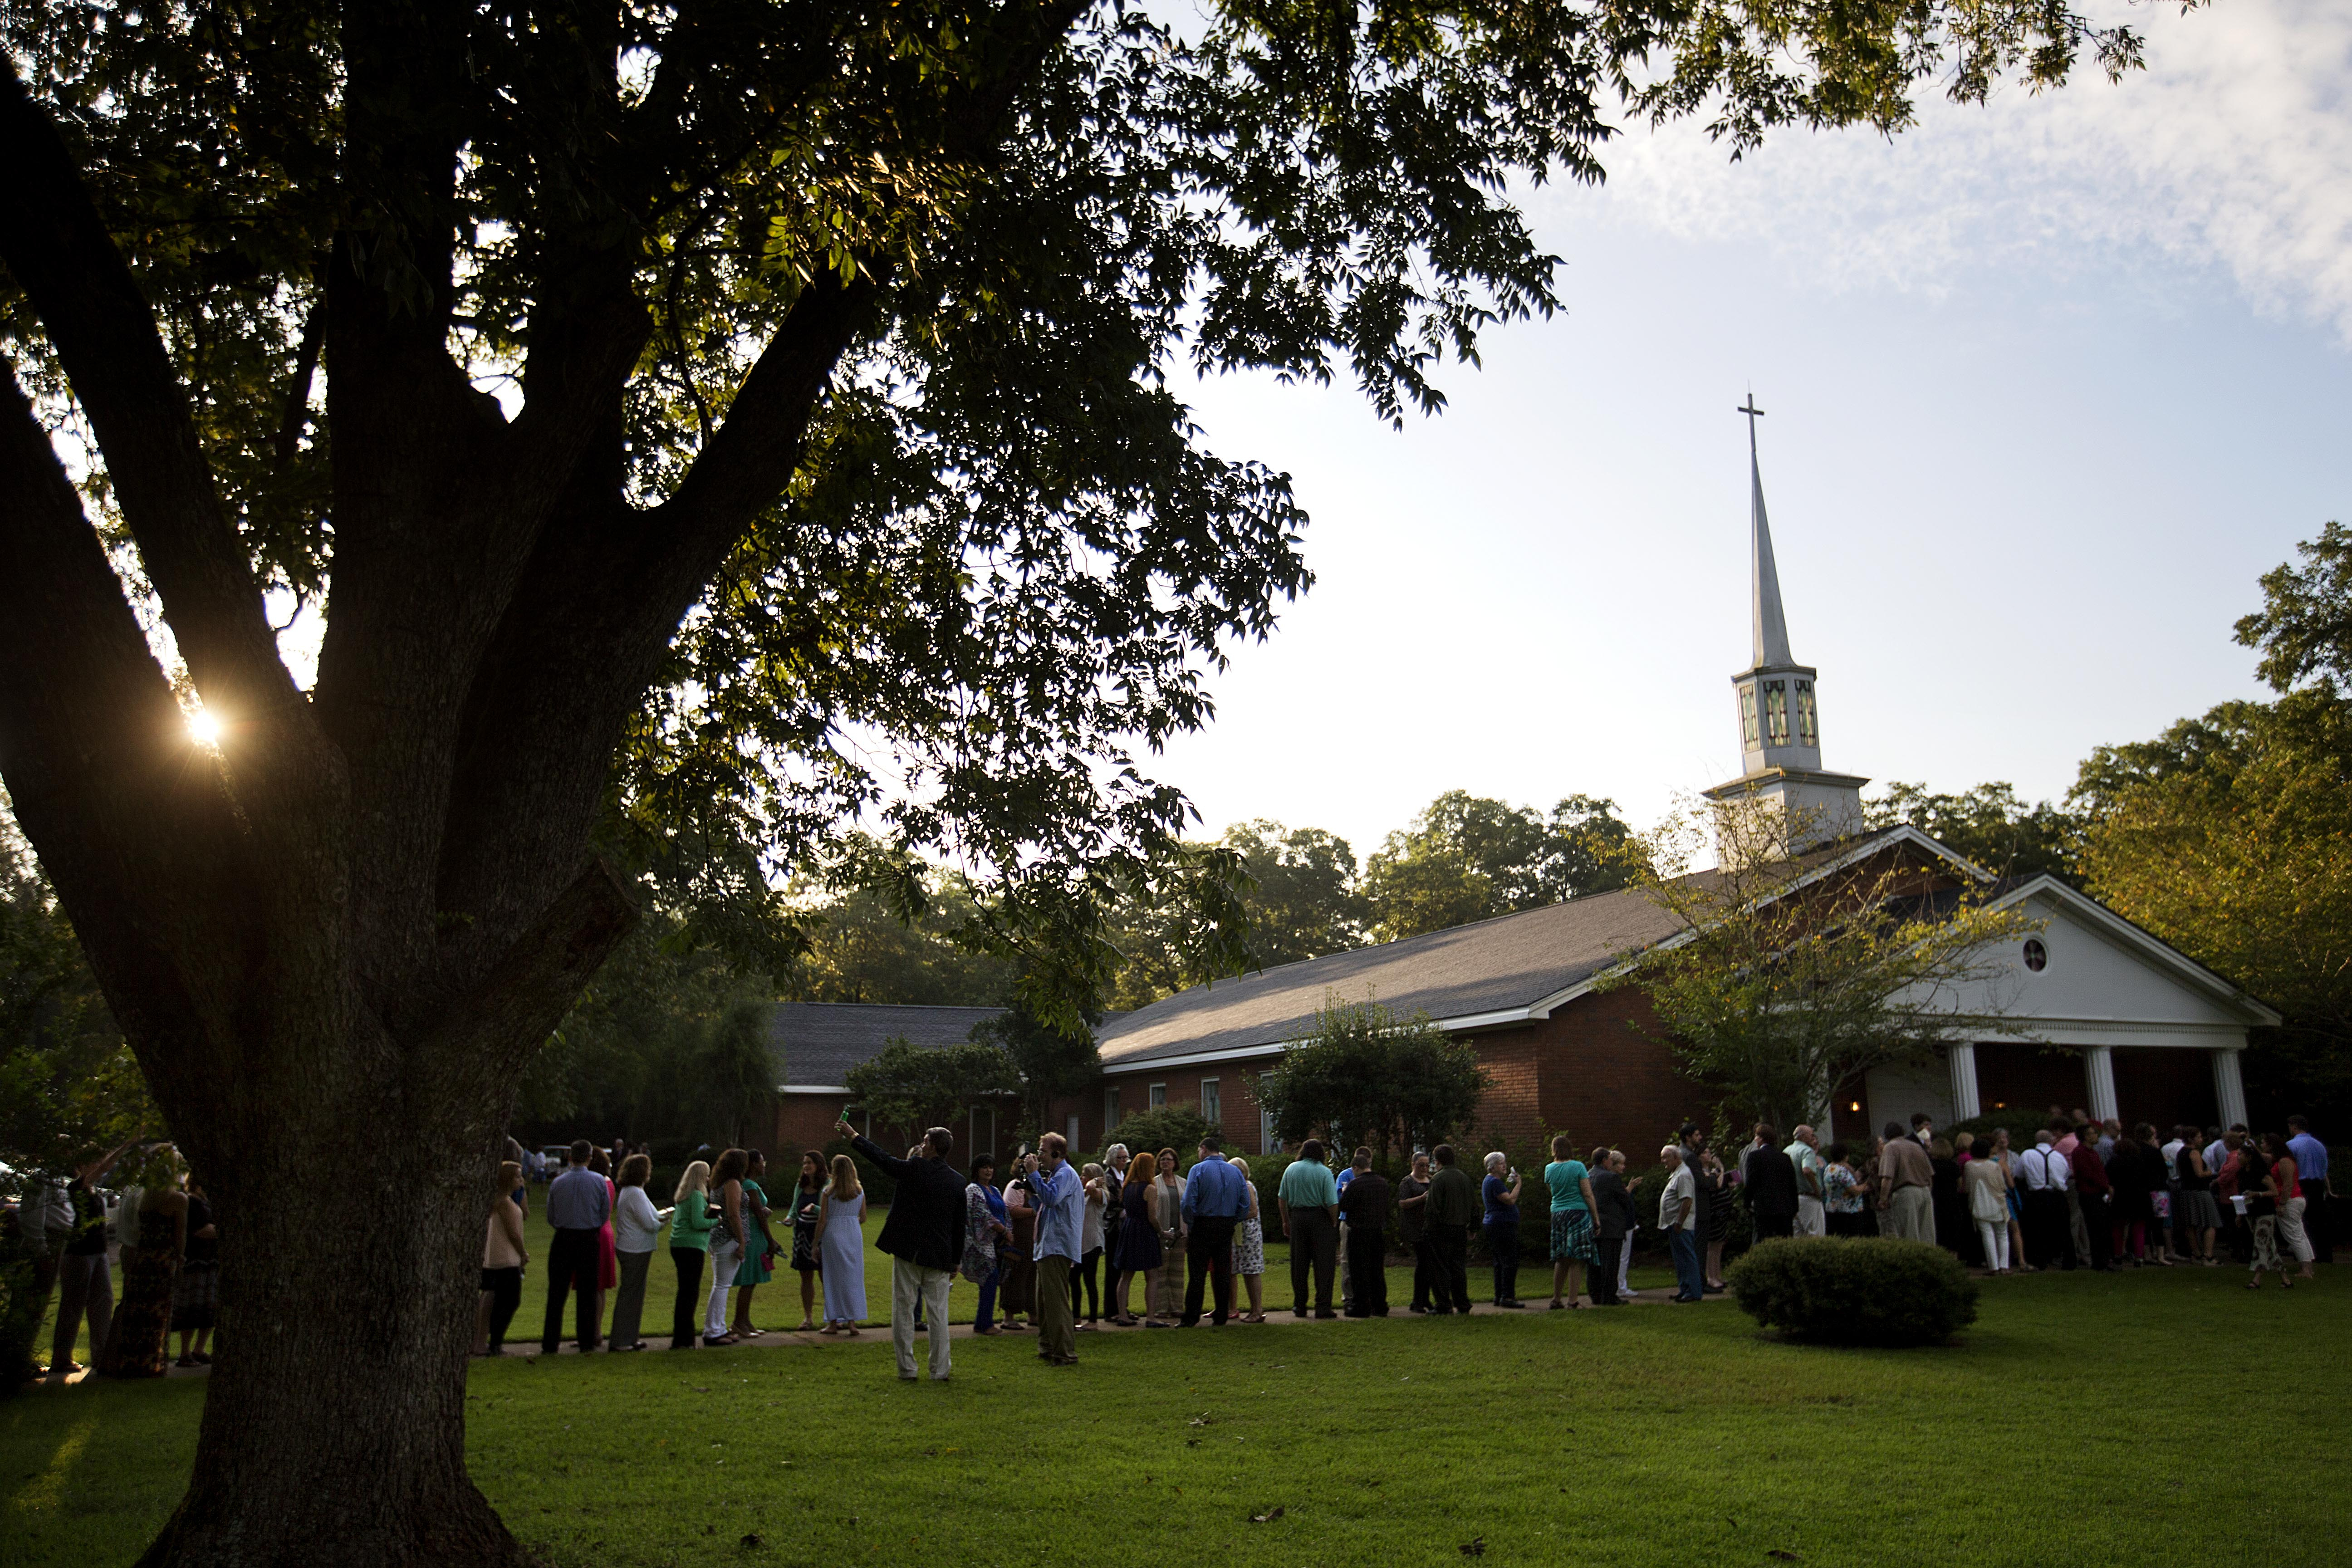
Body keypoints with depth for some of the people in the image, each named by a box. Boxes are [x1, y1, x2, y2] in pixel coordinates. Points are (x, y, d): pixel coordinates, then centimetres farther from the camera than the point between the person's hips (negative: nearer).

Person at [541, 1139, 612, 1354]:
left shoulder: (557, 1183, -3)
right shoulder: (599, 1181, -5)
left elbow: (551, 1218, 4)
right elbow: (606, 1213, -1)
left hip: (563, 1240, 0)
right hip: (590, 1240, 0)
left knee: (557, 1292, 5)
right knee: (588, 1292, 8)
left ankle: (550, 1343, 5)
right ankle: (587, 1342, 10)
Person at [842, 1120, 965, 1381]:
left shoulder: (915, 1169, -9)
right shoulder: (958, 1182, 3)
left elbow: (882, 1159, 2)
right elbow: (960, 1227, 7)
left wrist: (853, 1137, 14)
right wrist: (955, 1262, 15)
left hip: (908, 1252, -3)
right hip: (939, 1257, 3)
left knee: (903, 1311, 7)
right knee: (938, 1314, 8)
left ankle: (907, 1369, 9)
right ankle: (940, 1371, 9)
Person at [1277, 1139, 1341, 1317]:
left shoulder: (1291, 1169, 5)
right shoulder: (1325, 1172, -6)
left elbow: (1282, 1198, 9)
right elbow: (1332, 1203, -12)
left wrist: (1286, 1221, 17)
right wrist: (1334, 1223, 2)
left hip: (1297, 1217, 4)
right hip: (1320, 1218, -3)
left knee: (1298, 1264, 10)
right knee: (1323, 1264, 0)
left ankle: (1299, 1306, 15)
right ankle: (1323, 1307, -3)